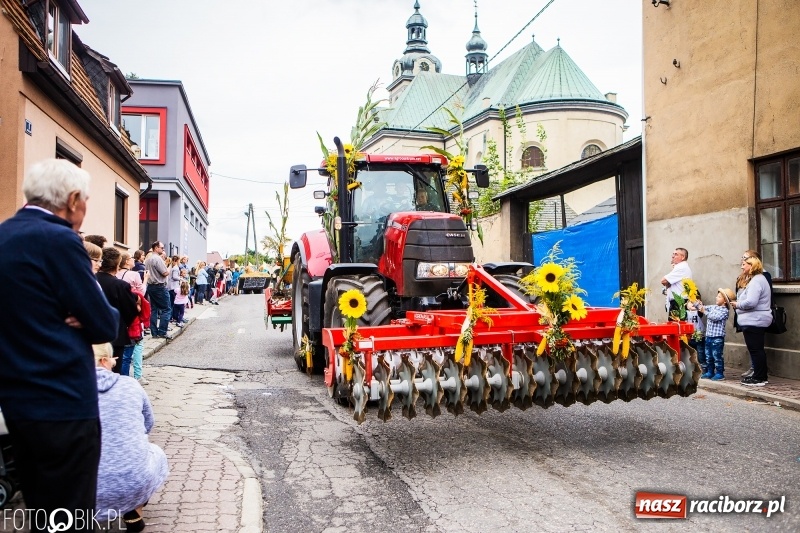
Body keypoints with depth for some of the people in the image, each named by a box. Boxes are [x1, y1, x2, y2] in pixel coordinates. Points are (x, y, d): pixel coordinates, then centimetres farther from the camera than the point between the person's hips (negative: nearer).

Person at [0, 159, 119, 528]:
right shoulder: (58, 239, -17)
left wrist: (75, 315, -2)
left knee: (40, 512, 22)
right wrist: (104, 314, 4)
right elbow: (106, 326, -16)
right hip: (63, 402, -9)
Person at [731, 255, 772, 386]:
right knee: (757, 349, 16)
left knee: (755, 349, -4)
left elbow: (750, 302, -27)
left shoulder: (756, 281, -18)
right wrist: (738, 303, 7)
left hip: (754, 321, -11)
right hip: (755, 321, 11)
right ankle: (761, 376, 23)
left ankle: (759, 378, 1)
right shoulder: (752, 279, 17)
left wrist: (737, 304, -11)